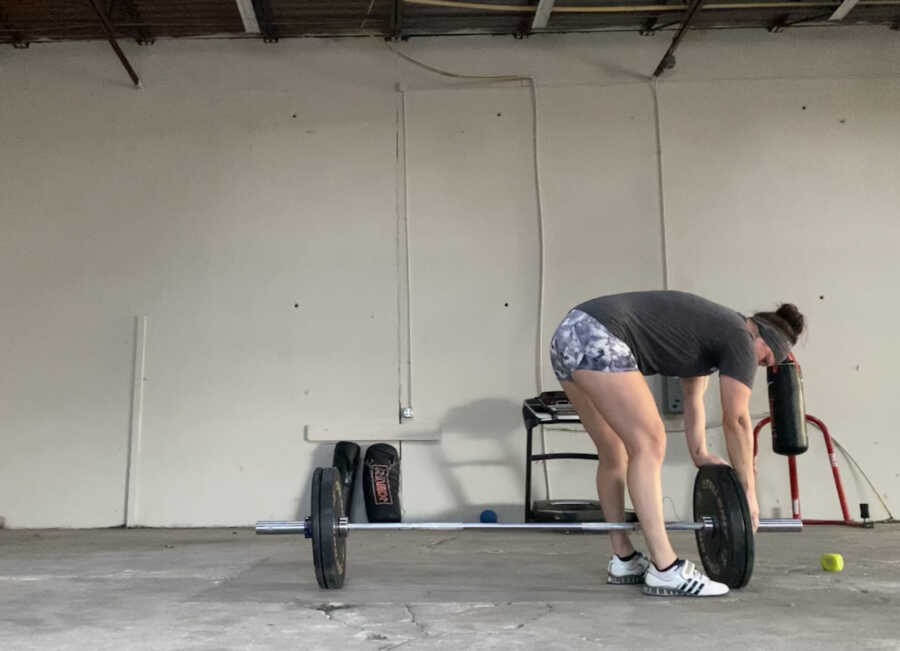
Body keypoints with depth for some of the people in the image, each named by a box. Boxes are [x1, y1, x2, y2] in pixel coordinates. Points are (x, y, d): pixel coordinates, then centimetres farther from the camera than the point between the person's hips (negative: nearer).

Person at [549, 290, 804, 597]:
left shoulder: (711, 332, 27)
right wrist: (748, 489, 10)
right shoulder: (739, 338, 1)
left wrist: (700, 455, 24)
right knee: (648, 445, -9)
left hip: (569, 335, 10)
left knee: (614, 452, 13)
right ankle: (665, 570, -9)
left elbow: (693, 401, 30)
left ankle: (623, 560, 19)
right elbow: (736, 419, 2)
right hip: (596, 338, -10)